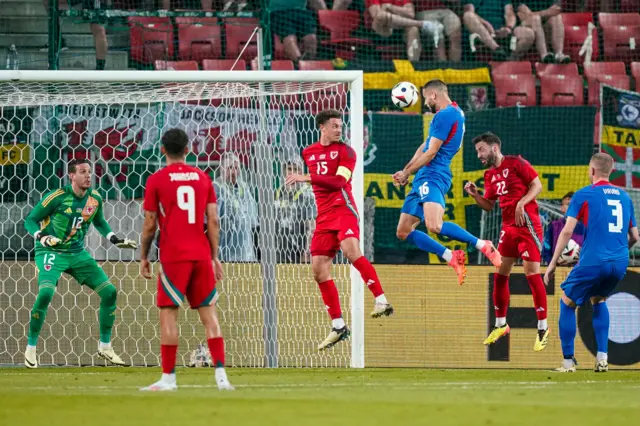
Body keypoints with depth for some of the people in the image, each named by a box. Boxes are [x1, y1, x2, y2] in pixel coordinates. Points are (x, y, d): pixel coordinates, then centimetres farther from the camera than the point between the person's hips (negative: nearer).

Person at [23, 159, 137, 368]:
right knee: (46, 292, -29)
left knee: (110, 292, -1)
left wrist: (114, 239, 6)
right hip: (51, 252, -6)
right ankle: (31, 348, -13)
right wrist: (41, 236, -28)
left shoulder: (95, 199, -1)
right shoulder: (58, 197, -17)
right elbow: (30, 220, -10)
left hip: (78, 254, 6)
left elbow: (99, 222, 19)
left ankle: (105, 346, 15)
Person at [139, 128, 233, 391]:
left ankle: (168, 378, 0)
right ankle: (221, 376, -1)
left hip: (173, 256, -4)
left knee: (168, 313, 1)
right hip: (201, 254, 4)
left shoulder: (156, 181, -2)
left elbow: (150, 225, -1)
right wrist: (214, 256, 12)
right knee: (208, 312, 7)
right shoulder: (202, 178, 8)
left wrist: (143, 257, 10)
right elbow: (213, 222, 6)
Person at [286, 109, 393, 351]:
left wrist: (306, 178, -20)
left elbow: (339, 181, -17)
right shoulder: (309, 153, 17)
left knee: (350, 249, -32)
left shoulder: (345, 151, -1)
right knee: (319, 270, 1)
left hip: (343, 210, -6)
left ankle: (381, 301, -33)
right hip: (323, 217, 7)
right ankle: (338, 326, 9)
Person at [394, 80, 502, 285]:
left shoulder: (445, 115, -11)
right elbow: (425, 147, 25)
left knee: (434, 226, -30)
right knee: (403, 231, 8)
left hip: (433, 176, -11)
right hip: (424, 178, 11)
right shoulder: (455, 112, 20)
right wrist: (406, 170, 17)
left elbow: (430, 153, -13)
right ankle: (452, 258, 7)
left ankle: (483, 245, -18)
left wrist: (406, 173, 0)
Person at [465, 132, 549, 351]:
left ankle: (542, 327, -1)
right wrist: (475, 194, 0)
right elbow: (488, 205, 18)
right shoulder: (490, 175, 13)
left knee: (532, 273, -8)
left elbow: (537, 185, -9)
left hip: (527, 224, -8)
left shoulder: (516, 163, -7)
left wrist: (521, 203, -21)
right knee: (500, 274, 8)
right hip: (508, 226, 8)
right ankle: (500, 324, 20)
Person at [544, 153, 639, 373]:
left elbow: (567, 231, -7)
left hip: (593, 262, -5)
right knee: (599, 300, 30)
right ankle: (602, 358, 15)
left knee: (567, 303, 14)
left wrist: (552, 264, -4)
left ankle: (568, 361, 8)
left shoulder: (583, 195, 0)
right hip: (620, 264, 5)